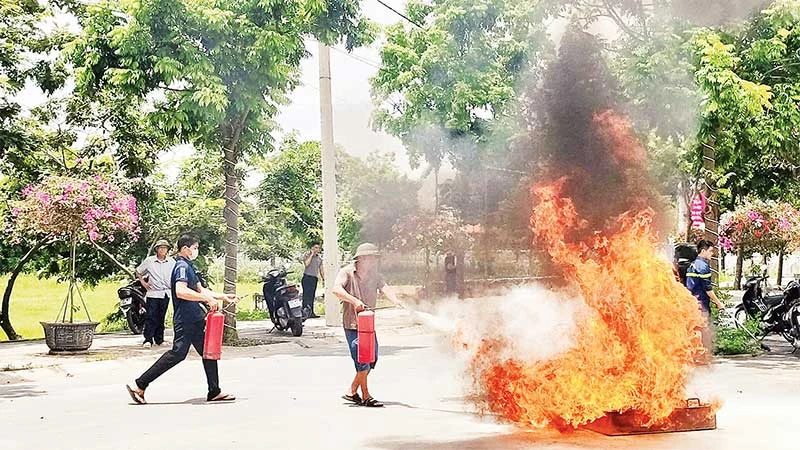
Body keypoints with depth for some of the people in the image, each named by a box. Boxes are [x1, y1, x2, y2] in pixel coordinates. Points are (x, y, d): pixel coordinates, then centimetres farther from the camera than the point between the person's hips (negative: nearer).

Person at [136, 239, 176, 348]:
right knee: (151, 317, -9)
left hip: (166, 293, 2)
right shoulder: (149, 261, -1)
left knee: (161, 318, 8)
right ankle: (148, 340, -9)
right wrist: (143, 282, 3)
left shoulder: (171, 261, 4)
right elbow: (138, 271, 13)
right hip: (153, 293, -2)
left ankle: (159, 339, 15)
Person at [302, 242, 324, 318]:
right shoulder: (307, 255, -1)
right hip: (307, 277, -6)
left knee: (312, 296, 6)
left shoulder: (319, 258, 16)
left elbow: (321, 269, 21)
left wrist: (323, 279, 15)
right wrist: (311, 255, -11)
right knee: (306, 295, -12)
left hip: (315, 278, 6)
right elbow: (307, 264, -19)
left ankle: (311, 312, 8)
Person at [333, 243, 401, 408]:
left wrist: (395, 301, -31)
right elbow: (336, 289, -23)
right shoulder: (347, 272, -7)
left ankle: (352, 392, 23)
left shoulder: (375, 275, 7)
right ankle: (366, 397, 3)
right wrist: (354, 300, -36)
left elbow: (384, 288, -10)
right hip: (352, 323, -6)